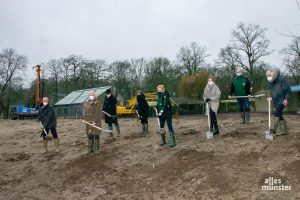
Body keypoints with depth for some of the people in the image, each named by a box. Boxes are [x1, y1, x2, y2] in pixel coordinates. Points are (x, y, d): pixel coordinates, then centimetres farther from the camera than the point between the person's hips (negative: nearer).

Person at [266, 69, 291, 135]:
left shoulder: (281, 79, -9)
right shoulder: (270, 82, 12)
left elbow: (288, 90, -10)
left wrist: (286, 99, -18)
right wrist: (271, 97, 1)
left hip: (282, 100, -7)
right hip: (275, 101, 7)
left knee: (278, 113, -20)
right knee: (279, 115, 8)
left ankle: (276, 129, -16)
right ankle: (284, 129, 17)